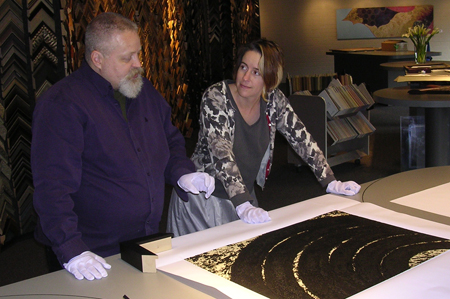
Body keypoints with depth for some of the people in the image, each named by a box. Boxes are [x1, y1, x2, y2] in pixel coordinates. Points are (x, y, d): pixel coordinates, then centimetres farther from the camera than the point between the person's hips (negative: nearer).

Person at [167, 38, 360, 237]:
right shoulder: (215, 99, -20)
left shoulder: (274, 101, -6)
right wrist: (243, 206, -40)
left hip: (245, 198, 4)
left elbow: (302, 139, -1)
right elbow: (221, 153, -30)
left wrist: (330, 183, -9)